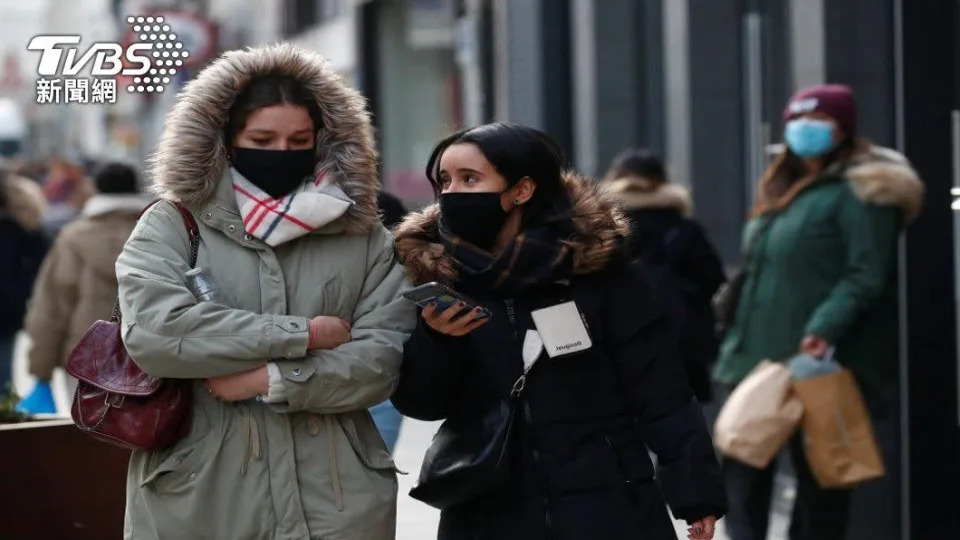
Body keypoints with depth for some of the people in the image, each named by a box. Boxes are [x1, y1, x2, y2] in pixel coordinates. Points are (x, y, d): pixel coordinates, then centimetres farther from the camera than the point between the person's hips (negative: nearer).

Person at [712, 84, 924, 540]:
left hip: (820, 363, -9)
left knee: (817, 474, -1)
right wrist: (738, 342, 19)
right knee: (744, 470, 5)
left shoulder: (859, 191, -7)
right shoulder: (782, 190, 20)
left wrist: (825, 328, -29)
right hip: (762, 357, 9)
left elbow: (867, 274, -17)